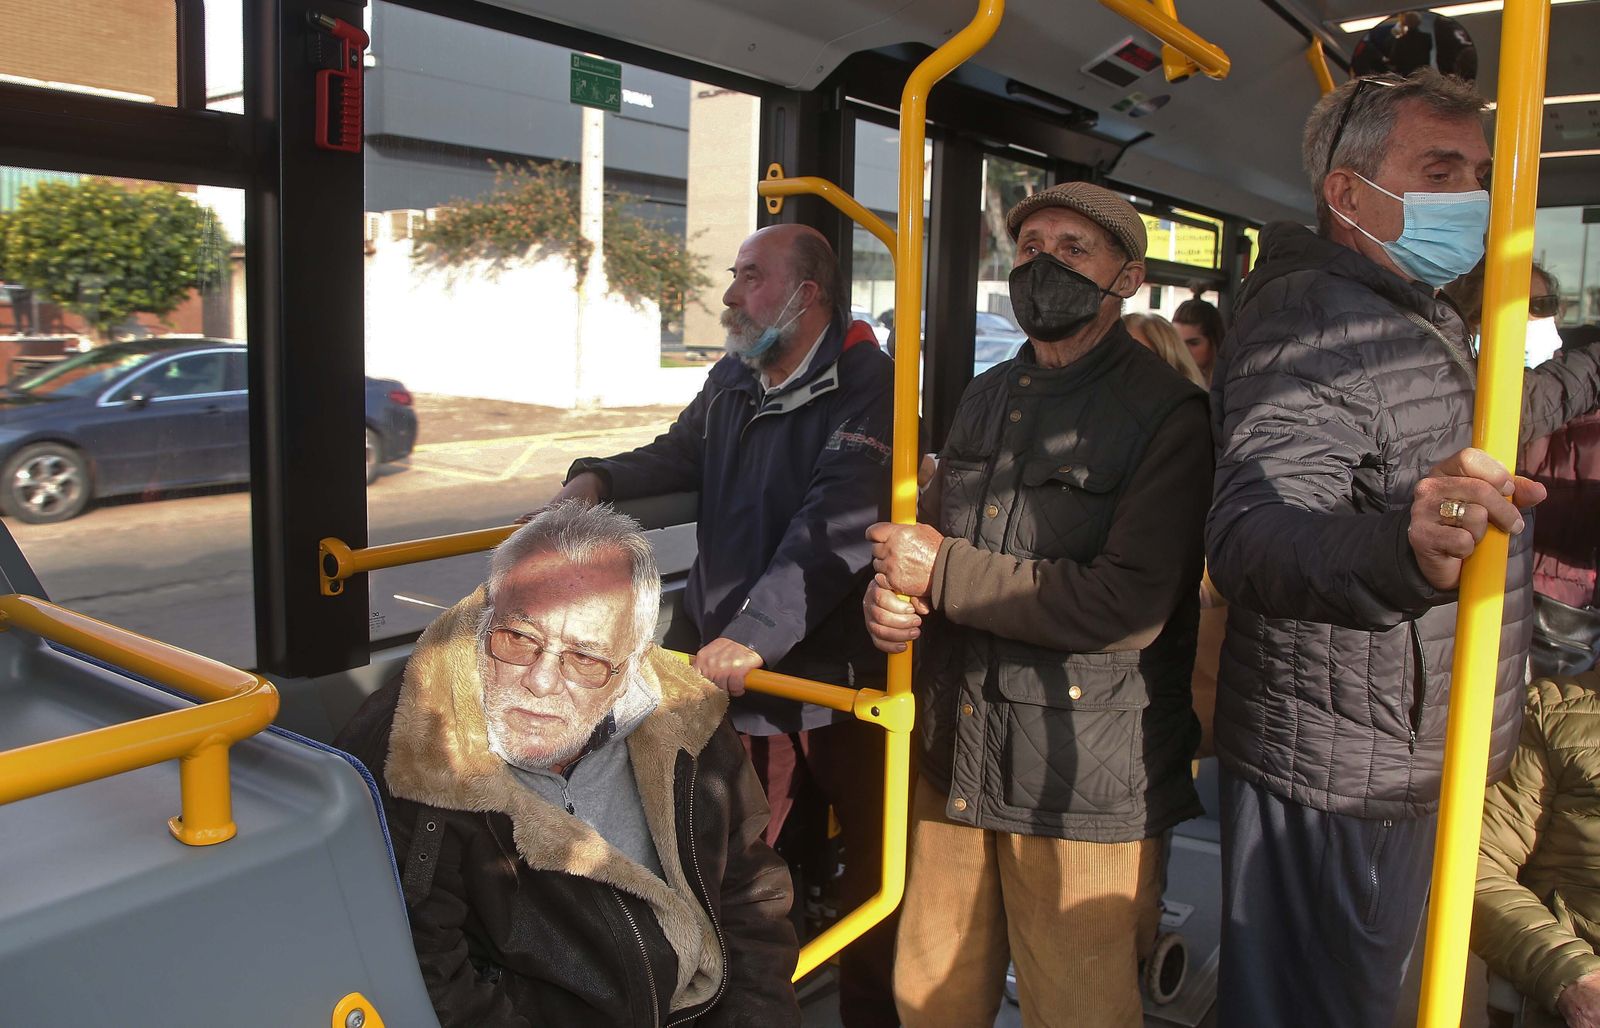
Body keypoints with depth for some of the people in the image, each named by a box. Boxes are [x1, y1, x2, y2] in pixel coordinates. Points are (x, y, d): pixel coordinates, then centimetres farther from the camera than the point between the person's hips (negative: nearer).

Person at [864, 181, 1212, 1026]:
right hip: (955, 760, 6)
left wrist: (944, 571, -17)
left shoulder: (1167, 415, -11)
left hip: (1084, 784, -6)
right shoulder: (987, 396, 12)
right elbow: (932, 535, 20)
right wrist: (888, 594, -4)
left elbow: (1130, 607, -22)